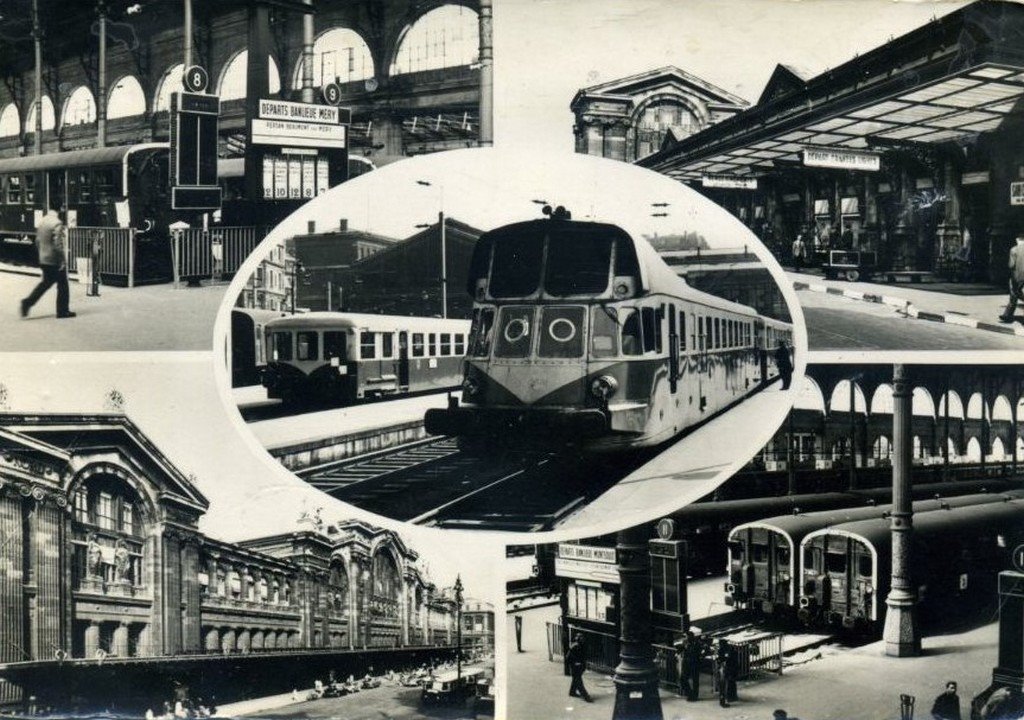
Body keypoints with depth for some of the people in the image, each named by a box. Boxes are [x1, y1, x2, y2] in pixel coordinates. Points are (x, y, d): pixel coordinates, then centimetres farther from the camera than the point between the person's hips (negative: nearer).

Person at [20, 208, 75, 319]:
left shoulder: (41, 223, 8)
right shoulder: (57, 224, -19)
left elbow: (38, 242, 15)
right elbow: (58, 245, -23)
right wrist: (62, 260, -17)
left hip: (43, 260, 8)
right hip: (55, 261, -8)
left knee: (45, 283, 20)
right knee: (62, 285, 4)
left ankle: (28, 302, 12)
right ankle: (63, 311, 10)